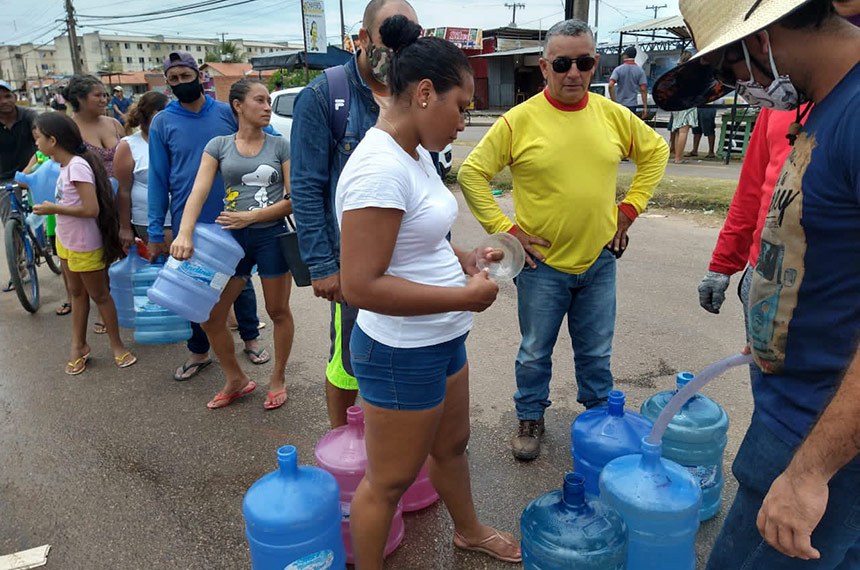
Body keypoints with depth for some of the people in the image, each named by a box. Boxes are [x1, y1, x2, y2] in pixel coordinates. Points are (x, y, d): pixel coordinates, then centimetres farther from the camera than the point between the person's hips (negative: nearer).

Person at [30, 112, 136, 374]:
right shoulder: (66, 165, 0)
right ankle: (78, 345, 32)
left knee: (99, 295, 7)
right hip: (65, 241, 9)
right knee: (77, 293, 18)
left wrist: (53, 209, -21)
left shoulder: (77, 166, -26)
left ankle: (117, 345, 23)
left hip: (84, 245, -9)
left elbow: (91, 209, -29)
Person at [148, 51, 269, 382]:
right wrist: (155, 232, -2)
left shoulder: (227, 113, -2)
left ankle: (250, 339, 32)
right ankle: (199, 352, 28)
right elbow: (158, 179, 0)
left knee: (241, 282, 13)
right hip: (189, 223, 1)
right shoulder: (162, 123, -1)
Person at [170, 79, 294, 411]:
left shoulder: (280, 146, 1)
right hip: (232, 238, 2)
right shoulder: (219, 145, 4)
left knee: (278, 312, 9)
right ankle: (235, 380, 25)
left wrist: (249, 217, -15)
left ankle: (277, 380, 30)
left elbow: (293, 199, -6)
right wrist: (185, 233, -24)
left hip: (272, 236, -2)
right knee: (209, 315, 4)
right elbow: (199, 192, -8)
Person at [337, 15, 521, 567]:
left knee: (452, 444, 29)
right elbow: (362, 286, -29)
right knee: (389, 481, 12)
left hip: (442, 340, 10)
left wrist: (462, 257, 2)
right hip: (402, 353, -10)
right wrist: (466, 296, -23)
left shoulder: (416, 154, 4)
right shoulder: (380, 168, -26)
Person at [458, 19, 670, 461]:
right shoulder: (518, 120, -11)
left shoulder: (614, 115, 0)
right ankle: (530, 419, 34)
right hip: (542, 264, -3)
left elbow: (655, 151, 15)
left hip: (599, 261, 3)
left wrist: (631, 205, 7)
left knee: (596, 352, 18)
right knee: (535, 353, 13)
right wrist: (503, 228, -11)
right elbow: (471, 173, -8)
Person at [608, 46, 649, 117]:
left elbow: (611, 85, -17)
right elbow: (643, 90, -6)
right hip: (632, 105, 1)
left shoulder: (618, 69, -3)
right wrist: (645, 107, -4)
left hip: (619, 104, -1)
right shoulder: (640, 71, 0)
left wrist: (613, 101, -12)